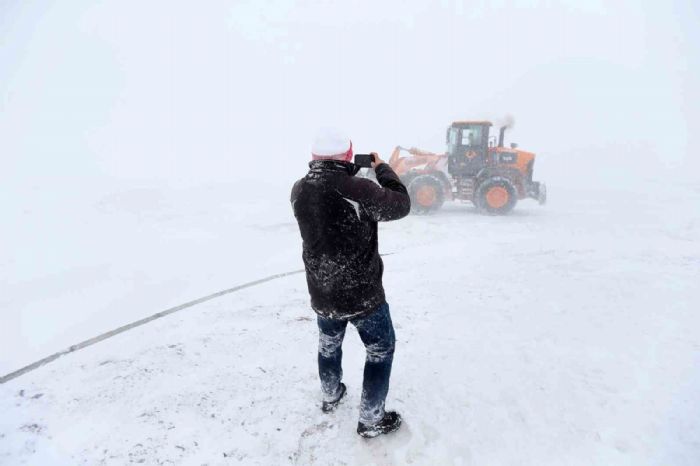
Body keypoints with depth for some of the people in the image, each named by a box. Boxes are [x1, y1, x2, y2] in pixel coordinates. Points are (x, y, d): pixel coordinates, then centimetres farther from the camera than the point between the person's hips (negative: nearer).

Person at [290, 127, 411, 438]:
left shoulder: (299, 190, -8)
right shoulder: (356, 188, -27)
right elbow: (401, 205, -13)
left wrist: (348, 173, 9)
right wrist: (381, 168, -2)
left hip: (321, 294, 6)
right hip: (362, 294, -5)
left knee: (329, 344, 30)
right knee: (381, 350, 18)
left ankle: (330, 397, 52)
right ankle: (371, 420, 26)